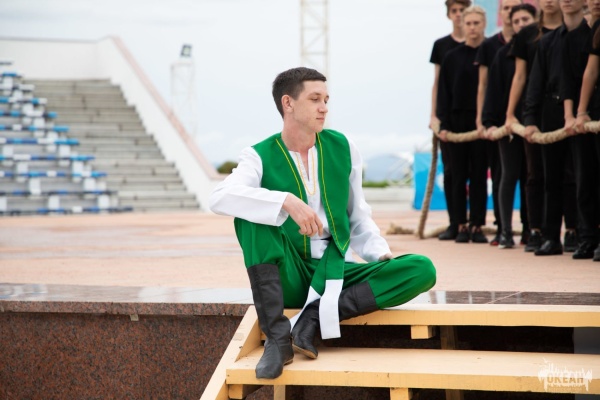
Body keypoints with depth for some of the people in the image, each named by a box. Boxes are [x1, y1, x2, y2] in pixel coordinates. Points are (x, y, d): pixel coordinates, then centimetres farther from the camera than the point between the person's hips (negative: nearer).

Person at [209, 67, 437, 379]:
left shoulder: (342, 148, 6)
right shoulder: (260, 157, -4)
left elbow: (358, 217, 14)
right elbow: (220, 198, -25)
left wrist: (382, 256, -5)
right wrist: (287, 201, -36)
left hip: (335, 271, 3)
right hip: (288, 277, -2)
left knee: (423, 270, -19)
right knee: (251, 211, -29)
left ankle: (317, 314, -24)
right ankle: (277, 336, -32)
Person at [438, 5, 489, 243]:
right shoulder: (452, 58, 6)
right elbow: (444, 93, 5)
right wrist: (443, 124, -4)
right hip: (458, 121, 1)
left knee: (479, 176, 1)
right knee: (459, 176, 3)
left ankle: (477, 226, 5)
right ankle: (461, 226, 7)